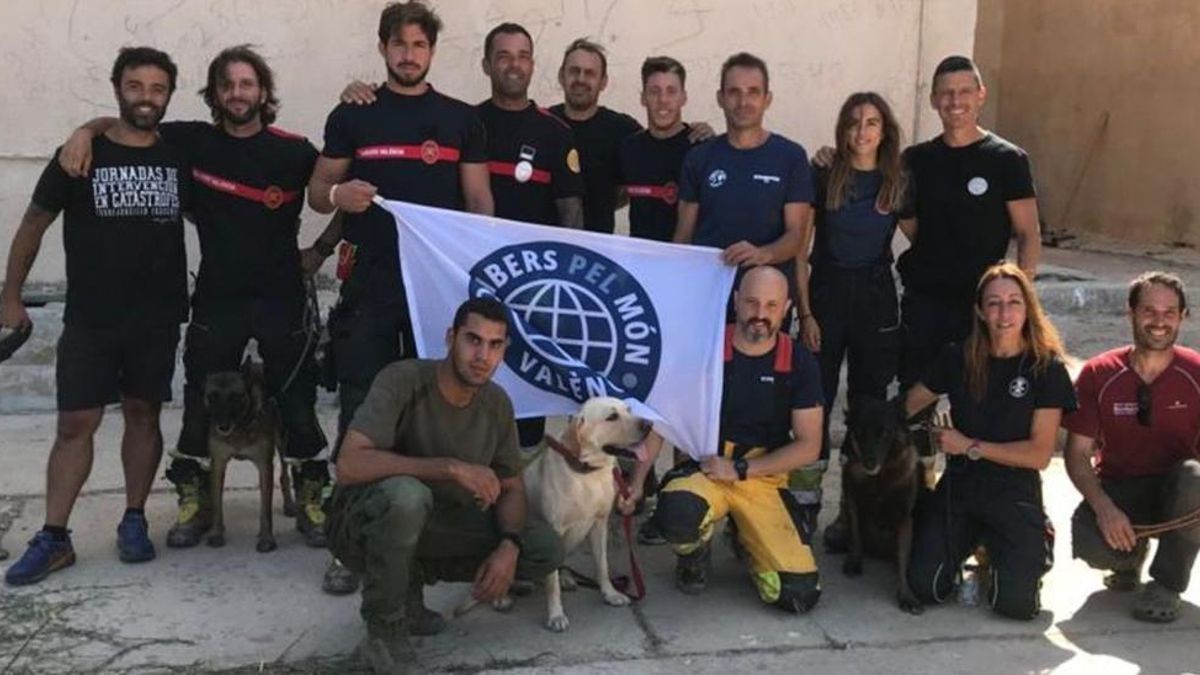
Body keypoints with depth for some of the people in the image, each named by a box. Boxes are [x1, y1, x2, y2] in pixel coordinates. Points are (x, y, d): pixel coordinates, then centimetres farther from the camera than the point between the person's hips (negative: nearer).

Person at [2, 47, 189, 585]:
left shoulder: (179, 157, 2)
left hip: (158, 318, 2)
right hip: (90, 320, -1)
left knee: (143, 415, 9)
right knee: (74, 424, -1)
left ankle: (134, 520, 21)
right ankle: (54, 537, 7)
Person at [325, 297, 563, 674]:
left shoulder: (498, 404, -6)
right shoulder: (401, 381, -24)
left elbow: (511, 488, 3)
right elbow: (349, 465, -35)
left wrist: (509, 546, -18)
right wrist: (451, 468, -38)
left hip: (434, 523, 6)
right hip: (364, 524, -6)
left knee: (546, 549, -8)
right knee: (406, 494, -40)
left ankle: (412, 578, 6)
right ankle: (384, 625, -14)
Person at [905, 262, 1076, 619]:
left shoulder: (1046, 368, -6)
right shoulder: (958, 358, 1)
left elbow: (1039, 454, -8)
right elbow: (908, 404, 11)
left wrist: (971, 446, -11)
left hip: (1015, 492, -2)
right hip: (958, 485, 2)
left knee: (1017, 602, -18)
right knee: (925, 586, -15)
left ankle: (1038, 543, 17)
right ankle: (969, 540, 18)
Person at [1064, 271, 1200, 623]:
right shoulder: (1098, 374, -6)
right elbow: (1077, 453, -6)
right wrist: (1104, 507, -22)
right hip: (1117, 489, 0)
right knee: (1090, 542, -32)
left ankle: (1167, 584, -11)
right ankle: (1132, 554, 11)